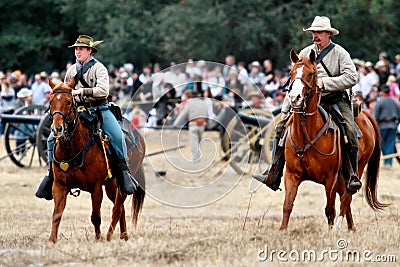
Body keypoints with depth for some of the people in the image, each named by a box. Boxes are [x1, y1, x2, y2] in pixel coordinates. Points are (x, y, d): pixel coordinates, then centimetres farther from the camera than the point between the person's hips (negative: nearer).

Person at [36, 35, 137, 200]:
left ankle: (122, 169, -11)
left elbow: (103, 91, -17)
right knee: (52, 138, -9)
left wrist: (82, 91, -22)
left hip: (99, 110, -4)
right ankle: (52, 172, 4)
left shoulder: (98, 68, -3)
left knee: (118, 136, -27)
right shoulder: (71, 70, 13)